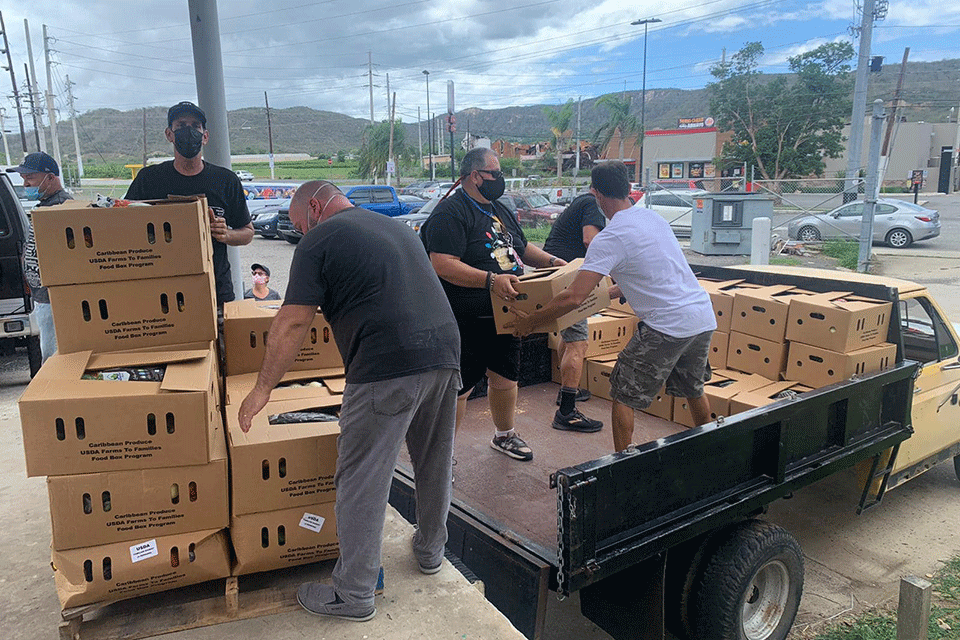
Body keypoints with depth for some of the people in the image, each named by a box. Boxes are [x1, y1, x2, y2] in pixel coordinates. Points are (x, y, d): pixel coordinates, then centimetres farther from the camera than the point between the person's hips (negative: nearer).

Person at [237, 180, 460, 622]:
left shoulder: (319, 240, 1)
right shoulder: (398, 228, 24)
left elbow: (293, 323, -4)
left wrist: (263, 388, 3)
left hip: (388, 366, -8)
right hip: (445, 351, 8)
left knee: (361, 482, 3)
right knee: (435, 463, 22)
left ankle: (353, 595, 14)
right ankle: (430, 551, 42)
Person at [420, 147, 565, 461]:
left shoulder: (500, 210, 16)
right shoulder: (450, 213, -14)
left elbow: (521, 247, 29)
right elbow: (443, 265, -26)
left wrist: (551, 260, 13)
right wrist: (490, 280, -34)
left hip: (503, 316, 9)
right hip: (466, 322, -8)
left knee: (506, 379, 19)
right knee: (457, 387, -3)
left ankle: (505, 435, 42)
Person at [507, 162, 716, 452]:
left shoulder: (610, 238, -15)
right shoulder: (653, 217, 11)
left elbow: (573, 298, -20)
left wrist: (529, 321, -7)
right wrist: (610, 292, 36)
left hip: (668, 325, -8)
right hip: (705, 317, 9)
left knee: (623, 394, 6)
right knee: (693, 389, 28)